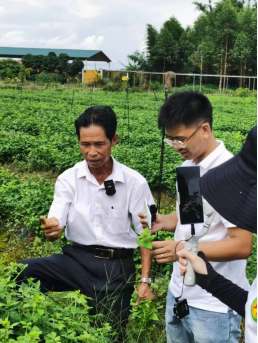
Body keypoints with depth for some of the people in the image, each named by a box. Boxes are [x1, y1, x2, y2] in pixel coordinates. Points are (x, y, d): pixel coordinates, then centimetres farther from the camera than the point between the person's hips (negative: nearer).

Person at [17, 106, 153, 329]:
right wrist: (51, 229, -35)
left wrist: (145, 281, -6)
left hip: (118, 266, 0)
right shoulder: (68, 179, -4)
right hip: (77, 258, 1)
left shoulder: (135, 182, -7)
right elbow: (55, 225, -9)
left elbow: (146, 234, 0)